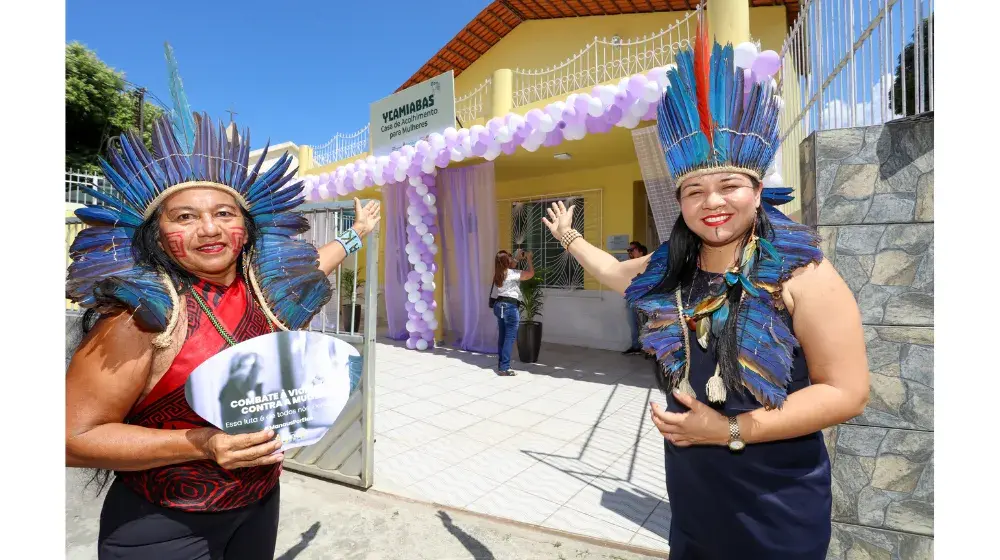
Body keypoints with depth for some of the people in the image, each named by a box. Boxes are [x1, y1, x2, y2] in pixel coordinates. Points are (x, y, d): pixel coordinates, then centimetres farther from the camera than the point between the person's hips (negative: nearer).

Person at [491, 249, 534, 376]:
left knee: (502, 336, 14)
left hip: (499, 305, 8)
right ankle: (504, 368, -5)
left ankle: (500, 365, 21)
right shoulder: (512, 273, -12)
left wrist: (518, 258, 33)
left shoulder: (498, 274, 11)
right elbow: (531, 273, -7)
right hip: (510, 307, -8)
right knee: (510, 338, -5)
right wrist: (528, 258, 5)